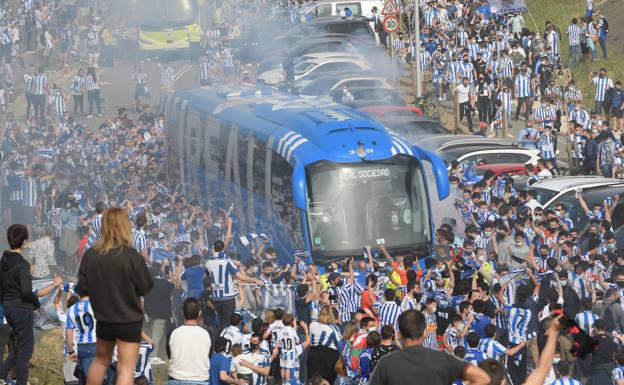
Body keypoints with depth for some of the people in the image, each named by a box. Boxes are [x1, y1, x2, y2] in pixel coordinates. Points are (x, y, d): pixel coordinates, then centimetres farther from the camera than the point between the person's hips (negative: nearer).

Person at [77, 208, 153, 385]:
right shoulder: (131, 256, -19)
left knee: (101, 360, 25)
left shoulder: (90, 254, -7)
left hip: (103, 318, 5)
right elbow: (146, 287, -9)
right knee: (126, 369, -1)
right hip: (129, 320, -4)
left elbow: (83, 287, 1)